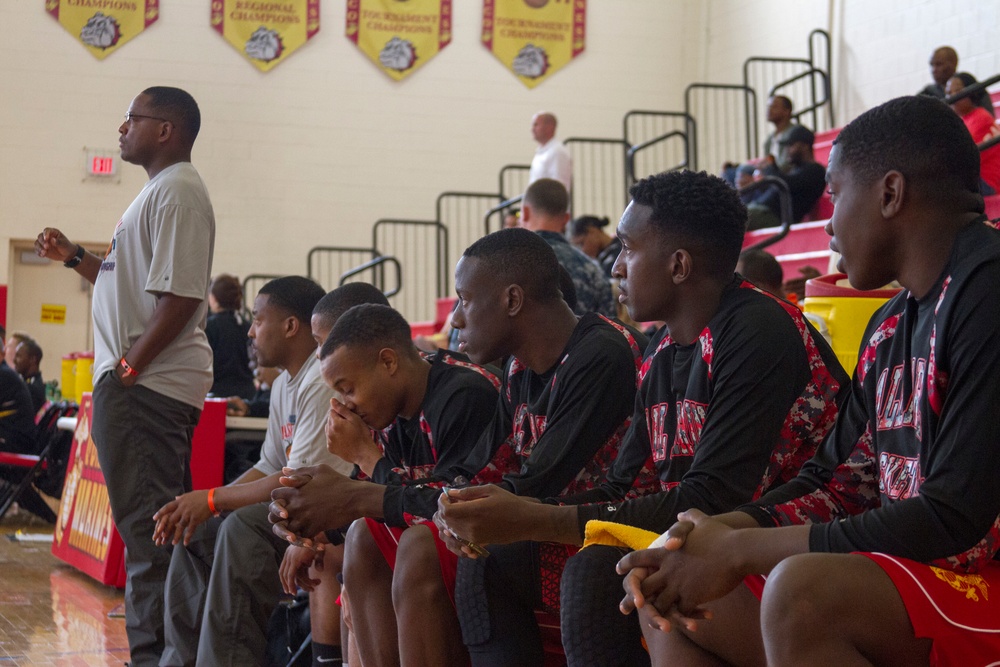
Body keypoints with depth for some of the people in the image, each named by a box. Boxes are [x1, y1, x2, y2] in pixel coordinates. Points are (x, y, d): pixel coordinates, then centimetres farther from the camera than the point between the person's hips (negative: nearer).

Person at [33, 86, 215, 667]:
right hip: (148, 382, 11)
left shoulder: (177, 191, -13)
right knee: (160, 521, 13)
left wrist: (128, 368, -19)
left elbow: (179, 297, -21)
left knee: (147, 524, -8)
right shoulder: (162, 190, 21)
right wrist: (75, 258, 19)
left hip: (146, 384, -11)